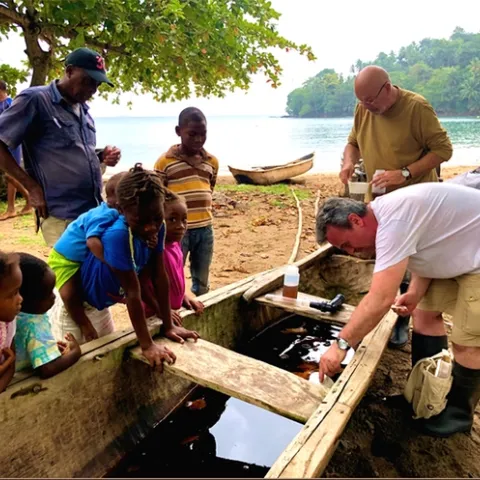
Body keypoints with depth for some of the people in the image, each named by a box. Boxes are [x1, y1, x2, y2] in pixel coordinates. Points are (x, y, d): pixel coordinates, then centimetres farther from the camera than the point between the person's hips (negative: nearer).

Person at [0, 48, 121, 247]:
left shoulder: (83, 109, 16)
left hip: (95, 211, 7)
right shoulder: (35, 99, -6)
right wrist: (32, 187, -12)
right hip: (61, 217, -7)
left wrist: (102, 156, 3)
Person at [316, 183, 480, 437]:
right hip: (458, 256, 10)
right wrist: (415, 294, -7)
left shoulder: (394, 219, -33)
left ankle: (458, 412, 18)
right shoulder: (385, 216, -2)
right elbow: (424, 251, 9)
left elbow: (381, 299, -35)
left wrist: (340, 344, -29)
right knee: (425, 312, 10)